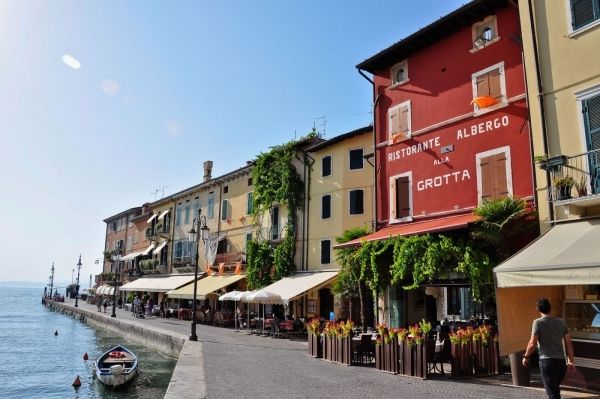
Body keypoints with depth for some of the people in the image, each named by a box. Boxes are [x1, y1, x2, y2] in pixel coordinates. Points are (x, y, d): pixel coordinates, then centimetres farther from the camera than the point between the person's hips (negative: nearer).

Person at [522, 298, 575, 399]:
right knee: (555, 389, 24)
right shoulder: (561, 322, 7)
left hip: (547, 361, -5)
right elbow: (568, 343, 7)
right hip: (561, 361, 5)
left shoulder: (538, 322, -8)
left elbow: (532, 344, -12)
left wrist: (526, 357, 2)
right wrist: (570, 360, 14)